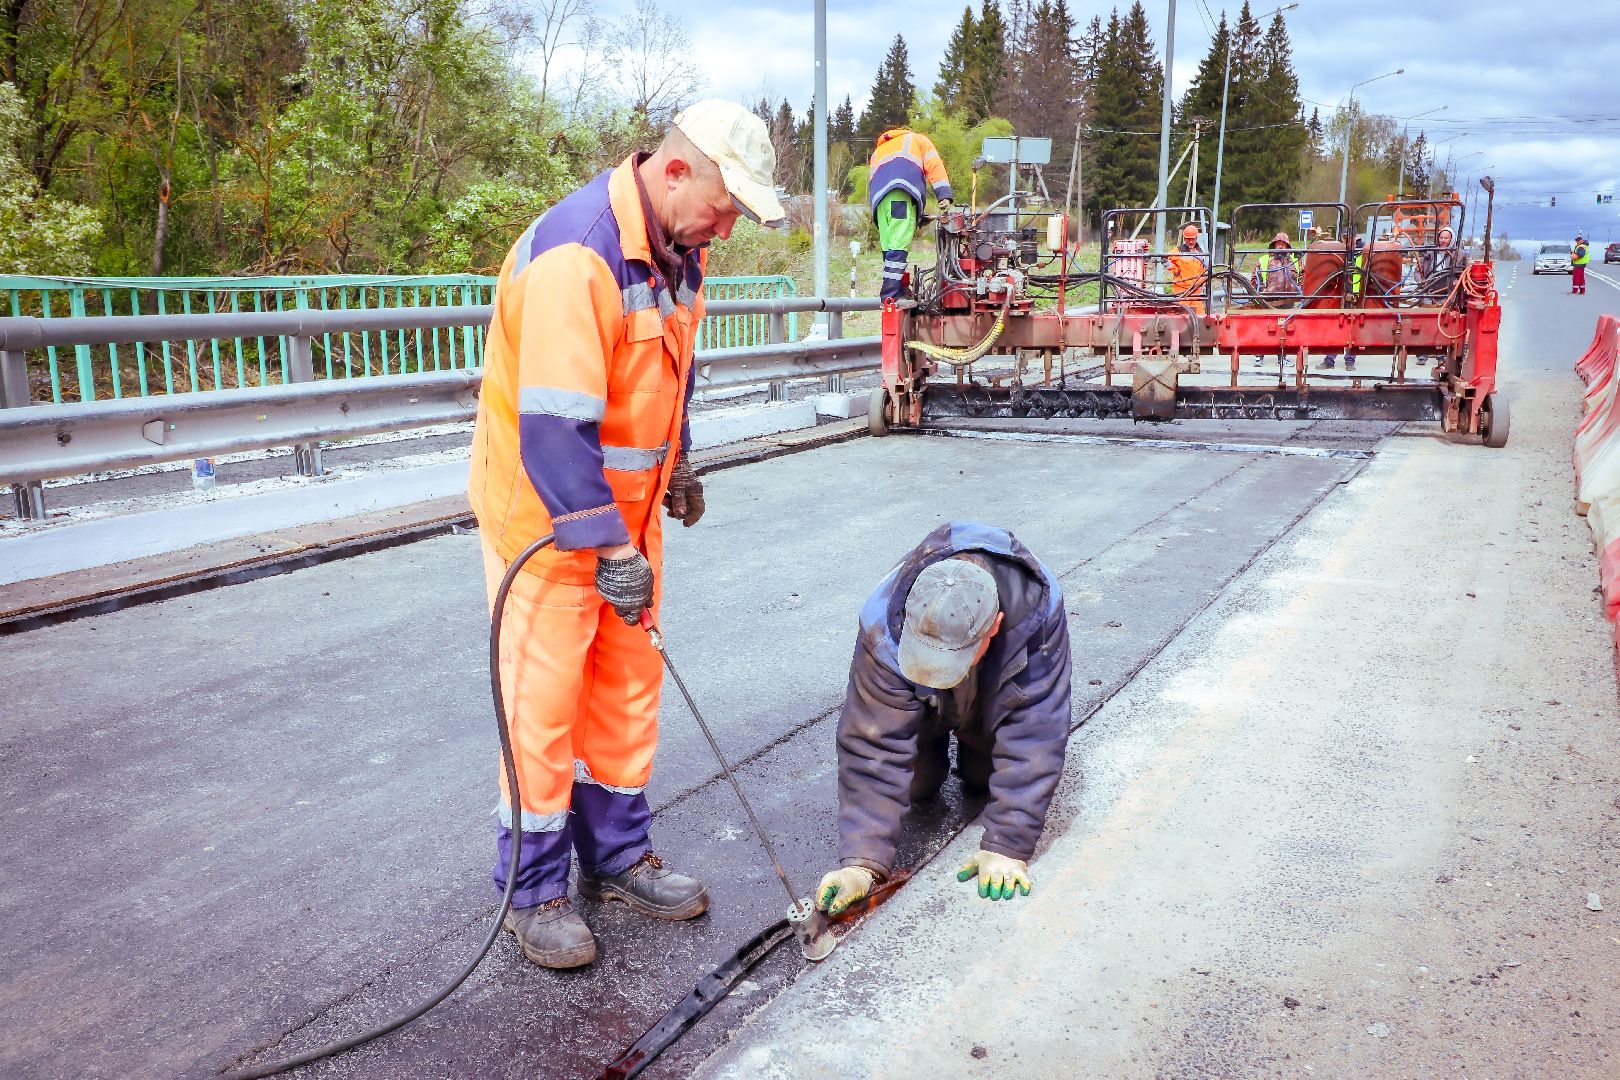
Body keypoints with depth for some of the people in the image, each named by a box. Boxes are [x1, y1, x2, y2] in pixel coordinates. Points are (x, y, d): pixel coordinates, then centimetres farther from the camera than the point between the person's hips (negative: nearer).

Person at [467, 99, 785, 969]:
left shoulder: (675, 247, 4)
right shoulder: (575, 254, -26)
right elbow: (554, 427, -29)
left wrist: (677, 466, 20)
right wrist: (611, 548, -26)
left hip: (625, 508, 9)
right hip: (544, 515, -8)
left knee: (628, 686, 14)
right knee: (545, 700, 1)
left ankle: (617, 858, 30)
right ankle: (534, 890, 18)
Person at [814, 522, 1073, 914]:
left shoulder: (1038, 609, -44)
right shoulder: (885, 625, -42)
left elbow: (1033, 738, -40)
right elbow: (875, 748, -39)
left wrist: (1007, 846, -40)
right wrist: (863, 862, -43)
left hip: (995, 699, 0)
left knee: (986, 779, -6)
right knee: (916, 785, -7)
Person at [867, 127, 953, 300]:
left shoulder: (878, 151, 41)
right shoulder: (917, 139, 30)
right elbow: (933, 164, 10)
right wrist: (944, 195, -2)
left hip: (878, 196, 5)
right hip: (903, 192, -5)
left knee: (889, 246, 5)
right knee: (899, 245, -14)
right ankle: (890, 296, -26)